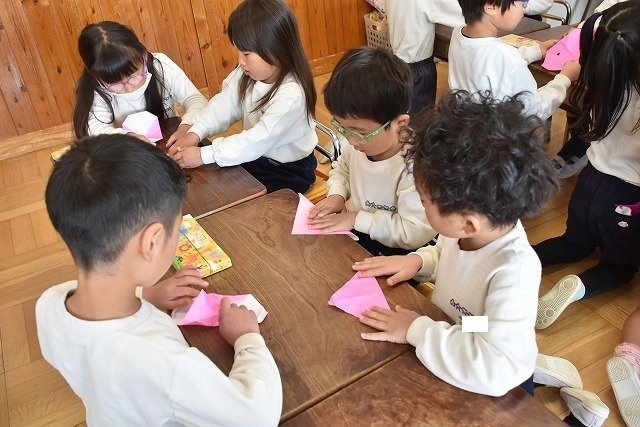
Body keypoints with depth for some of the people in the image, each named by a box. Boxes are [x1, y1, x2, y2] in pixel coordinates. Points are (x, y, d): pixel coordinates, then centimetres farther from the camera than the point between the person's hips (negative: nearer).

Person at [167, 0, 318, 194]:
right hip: (256, 156, 7)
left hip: (289, 171, -7)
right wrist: (195, 133, -23)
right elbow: (225, 103, -6)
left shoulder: (291, 95, -31)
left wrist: (204, 155, -31)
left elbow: (260, 139, -33)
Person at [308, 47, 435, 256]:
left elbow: (416, 231, -28)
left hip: (389, 251, -6)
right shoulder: (356, 142, -7)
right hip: (349, 232, 6)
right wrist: (336, 194, -5)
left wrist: (357, 219, -24)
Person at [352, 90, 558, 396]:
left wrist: (417, 330, -32)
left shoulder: (513, 271, -35)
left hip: (489, 389, -5)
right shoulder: (466, 230, -16)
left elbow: (496, 369, -40)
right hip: (446, 342, 5)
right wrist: (419, 260, -12)